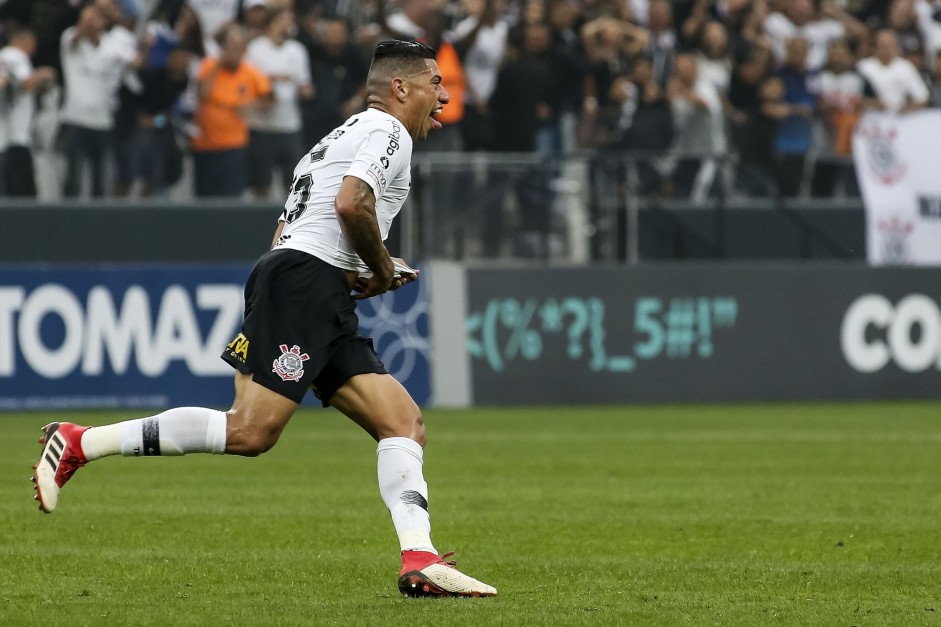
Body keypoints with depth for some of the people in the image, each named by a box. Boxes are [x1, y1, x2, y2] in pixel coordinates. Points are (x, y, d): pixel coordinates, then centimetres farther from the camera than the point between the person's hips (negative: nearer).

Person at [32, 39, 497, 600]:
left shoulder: (344, 137, 31)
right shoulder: (388, 130, 1)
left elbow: (284, 237, 28)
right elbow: (351, 202, -18)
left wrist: (365, 274, 18)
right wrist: (382, 271, -3)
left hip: (326, 309, 11)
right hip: (304, 283, -11)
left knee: (404, 423, 1)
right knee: (251, 432, -20)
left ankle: (420, 561, -13)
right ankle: (78, 443, -17)